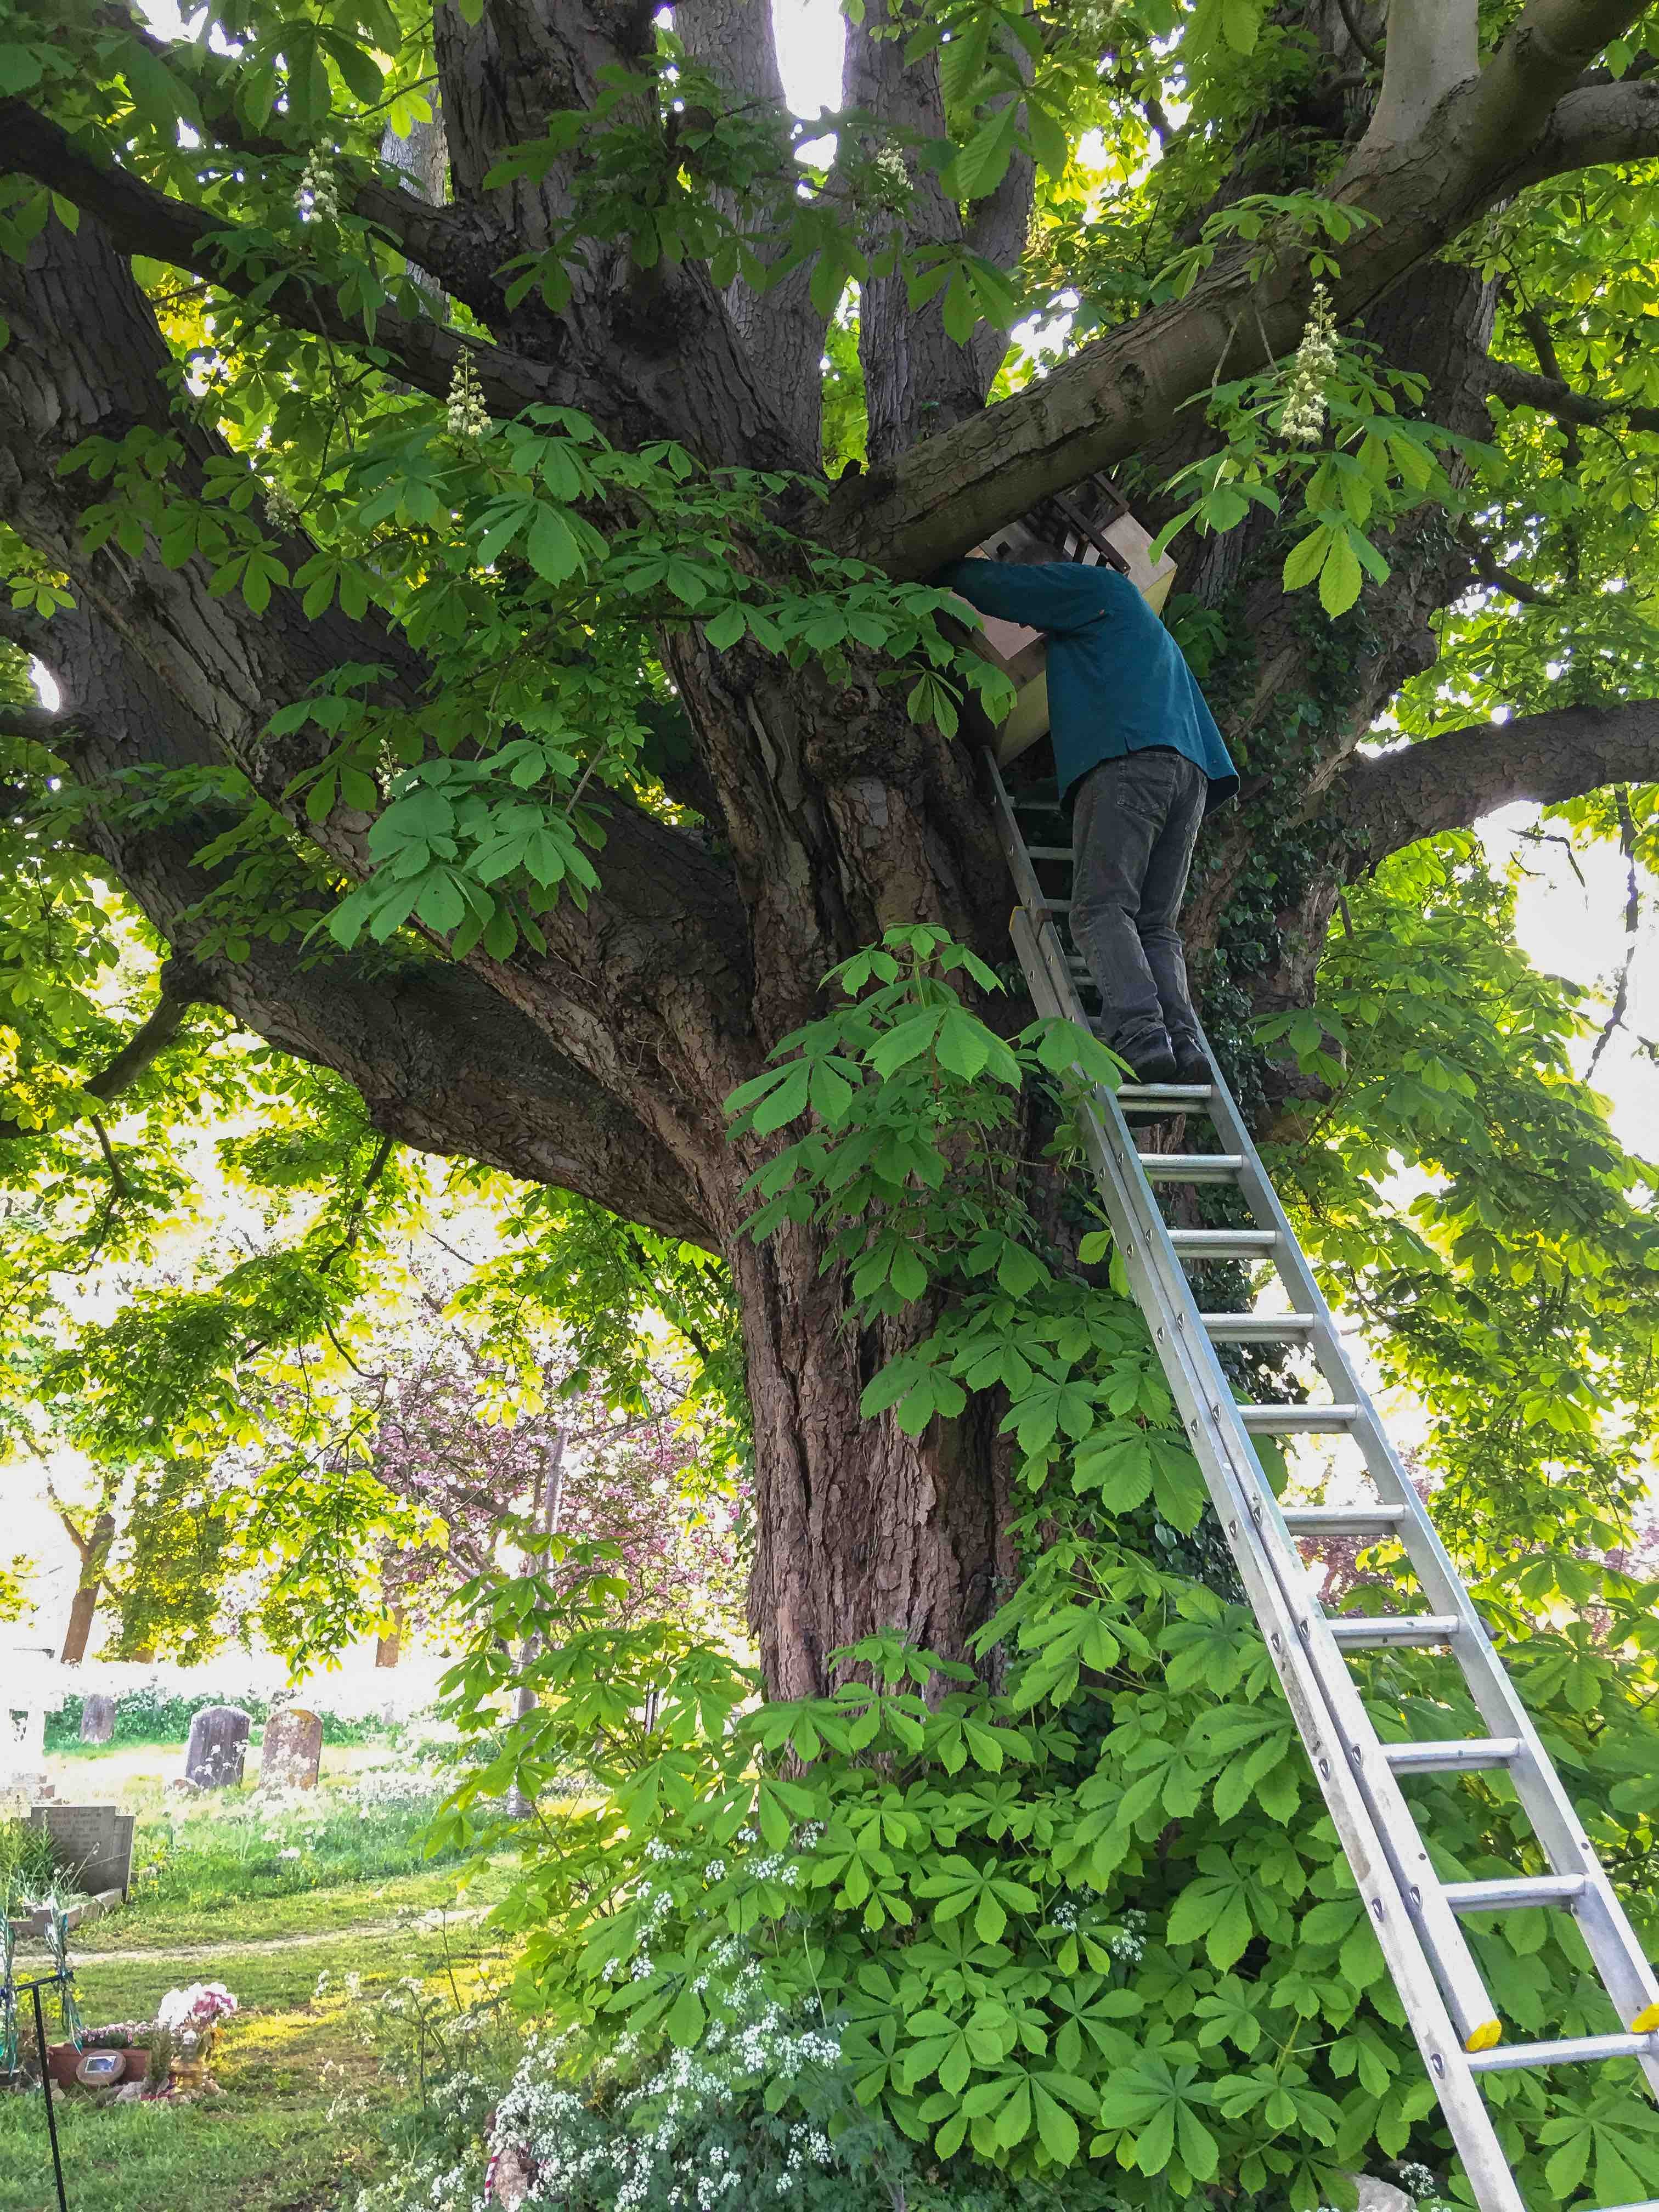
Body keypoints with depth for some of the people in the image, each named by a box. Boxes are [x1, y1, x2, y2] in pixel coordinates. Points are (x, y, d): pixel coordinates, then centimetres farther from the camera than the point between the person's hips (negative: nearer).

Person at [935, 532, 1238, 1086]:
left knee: (1101, 909, -16)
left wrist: (947, 570, 26)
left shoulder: (1095, 585, 15)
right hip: (1189, 773, 8)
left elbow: (1000, 587, 10)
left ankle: (1140, 1033, -33)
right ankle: (1183, 1040, -16)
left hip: (1129, 761, -8)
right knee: (1155, 925, 1)